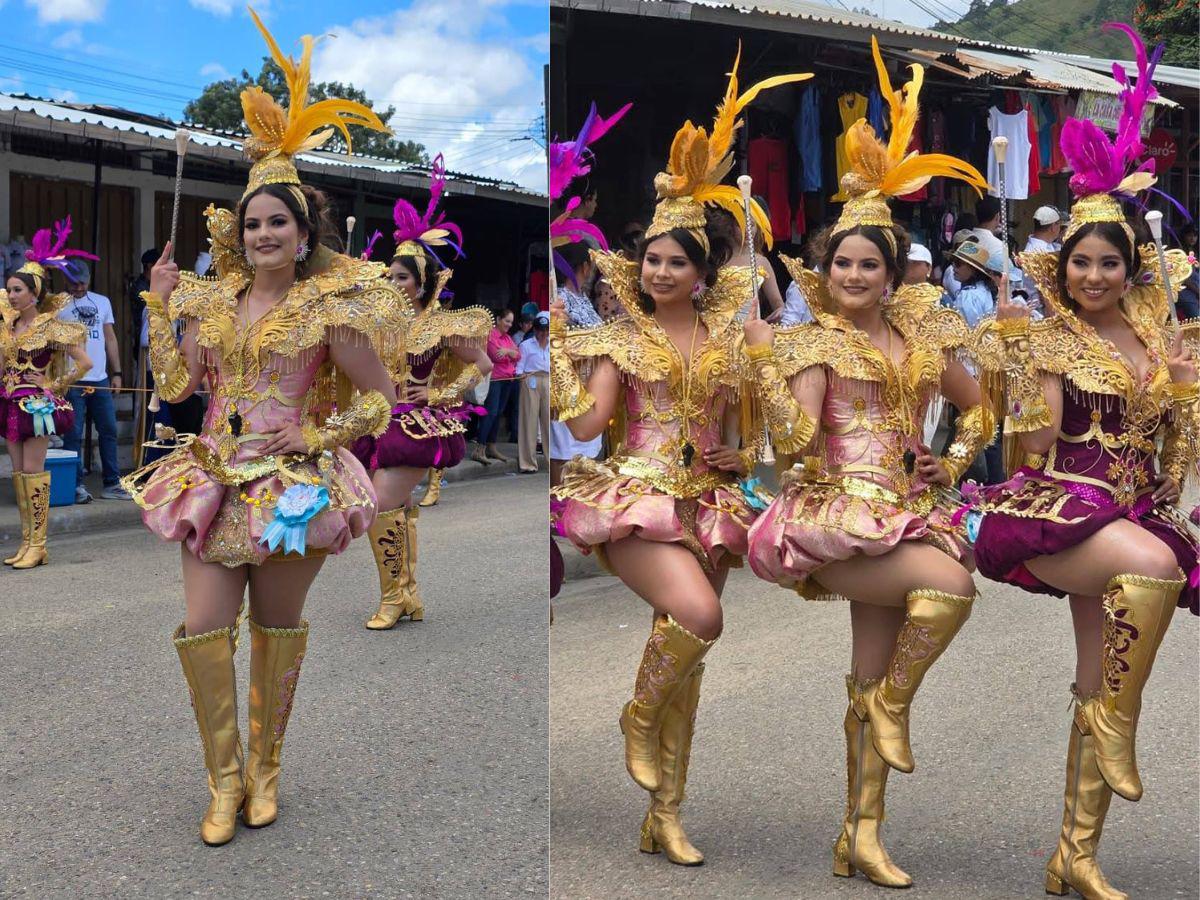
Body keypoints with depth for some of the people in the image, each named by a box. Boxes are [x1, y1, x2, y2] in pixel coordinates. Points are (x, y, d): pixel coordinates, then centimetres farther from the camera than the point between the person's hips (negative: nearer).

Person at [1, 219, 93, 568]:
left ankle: (38, 544, -2)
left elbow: (84, 362, -14)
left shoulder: (50, 327, -10)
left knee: (33, 472, -6)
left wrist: (55, 386, -8)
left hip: (37, 405, -7)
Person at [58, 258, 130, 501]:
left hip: (100, 379, 4)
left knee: (109, 431, 7)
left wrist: (116, 373, 10)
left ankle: (112, 484, 14)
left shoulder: (102, 302, 13)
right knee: (73, 435, -1)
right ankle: (77, 485, 5)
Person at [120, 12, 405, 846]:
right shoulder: (213, 299, 9)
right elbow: (174, 383, 7)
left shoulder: (328, 306, -6)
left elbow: (378, 399, -4)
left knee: (278, 627, 8)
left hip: (292, 484, -4)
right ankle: (225, 776, 11)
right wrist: (161, 301, 8)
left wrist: (311, 436, -10)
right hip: (214, 479, 4)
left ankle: (266, 768, 24)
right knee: (202, 629, -3)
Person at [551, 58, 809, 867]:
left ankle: (666, 815, 15)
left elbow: (743, 426, 17)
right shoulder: (622, 336, 1)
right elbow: (587, 424, -10)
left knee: (685, 661, 4)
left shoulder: (726, 336, 9)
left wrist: (741, 455, -3)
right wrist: (559, 345, -12)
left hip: (705, 501, 4)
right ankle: (638, 720, 2)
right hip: (635, 496, -4)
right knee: (699, 617, -28)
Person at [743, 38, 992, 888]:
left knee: (872, 681, 5)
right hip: (838, 514, -4)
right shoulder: (816, 344, -2)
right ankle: (894, 709, -5)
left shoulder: (923, 339, 11)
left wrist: (956, 460, 8)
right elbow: (793, 435, -15)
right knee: (952, 582, -28)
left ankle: (863, 834, 11)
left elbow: (979, 406, 24)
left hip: (904, 514, 5)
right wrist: (765, 358, -20)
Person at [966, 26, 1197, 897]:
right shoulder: (1047, 337, -2)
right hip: (1057, 504, -5)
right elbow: (1037, 445, -9)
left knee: (1102, 691, 5)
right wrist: (1029, 364, -15)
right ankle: (1118, 719, -16)